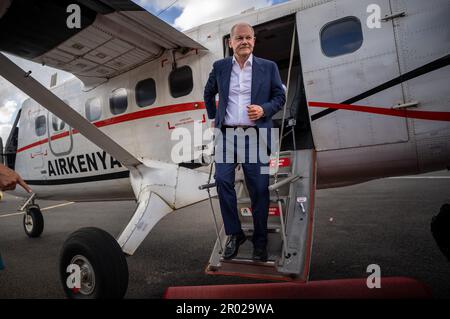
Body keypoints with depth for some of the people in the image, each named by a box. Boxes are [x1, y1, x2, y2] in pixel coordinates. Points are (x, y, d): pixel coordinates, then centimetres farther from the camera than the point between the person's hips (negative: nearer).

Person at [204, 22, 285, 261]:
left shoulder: (268, 67, 7)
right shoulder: (220, 67, 11)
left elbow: (280, 97, 10)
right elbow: (208, 93, 26)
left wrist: (264, 109, -9)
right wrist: (213, 117, 19)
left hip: (256, 136, -1)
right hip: (226, 135, 2)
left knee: (259, 190, 1)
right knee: (223, 181, -12)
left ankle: (260, 242, 18)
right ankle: (234, 233, 8)